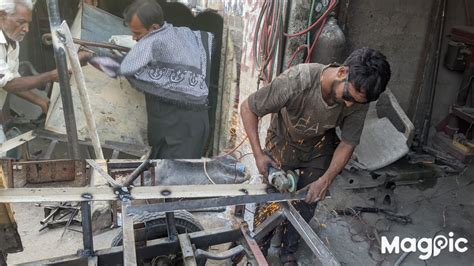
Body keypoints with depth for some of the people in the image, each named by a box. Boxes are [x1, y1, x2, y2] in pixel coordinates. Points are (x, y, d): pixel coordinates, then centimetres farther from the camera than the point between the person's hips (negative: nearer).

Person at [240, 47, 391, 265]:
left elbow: (347, 144, -13)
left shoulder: (358, 100, -28)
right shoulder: (297, 81, -40)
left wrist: (326, 180, -24)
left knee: (307, 202, 7)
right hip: (283, 141, -2)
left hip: (319, 147, 3)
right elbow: (248, 108, -26)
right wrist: (258, 153, -28)